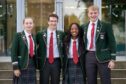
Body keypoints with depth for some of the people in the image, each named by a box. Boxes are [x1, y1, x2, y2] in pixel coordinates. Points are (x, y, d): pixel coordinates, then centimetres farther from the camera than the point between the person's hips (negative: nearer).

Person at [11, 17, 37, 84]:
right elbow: (14, 52, -10)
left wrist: (36, 65, 13)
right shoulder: (18, 35, -5)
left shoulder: (33, 36, 13)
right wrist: (15, 67, -15)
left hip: (32, 64, 6)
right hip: (22, 65, -5)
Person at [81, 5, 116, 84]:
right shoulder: (84, 27, 9)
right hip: (89, 56, 4)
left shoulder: (106, 26, -3)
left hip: (103, 56, -4)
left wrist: (112, 59, -9)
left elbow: (112, 43, -4)